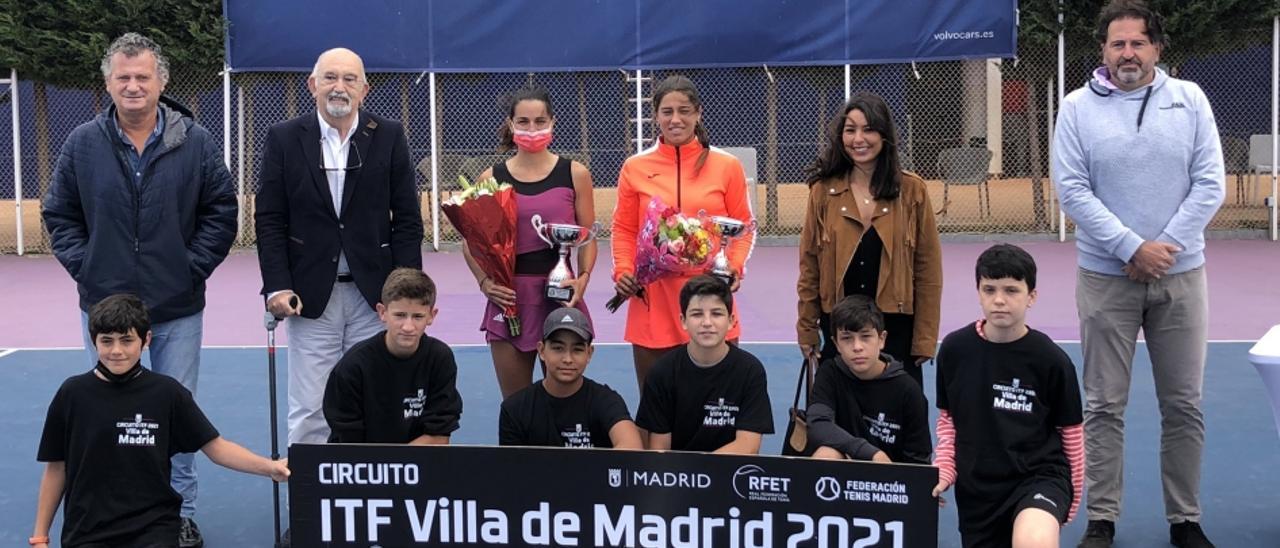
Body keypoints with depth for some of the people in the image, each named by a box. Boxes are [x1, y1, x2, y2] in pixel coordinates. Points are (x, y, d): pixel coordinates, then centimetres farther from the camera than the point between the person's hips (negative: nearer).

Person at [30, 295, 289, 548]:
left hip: (153, 527, -1)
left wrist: (269, 466, -16)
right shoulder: (72, 394, -2)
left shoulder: (167, 392, -4)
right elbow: (56, 467, 6)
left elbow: (215, 446, -1)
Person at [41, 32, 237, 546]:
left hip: (178, 308, -1)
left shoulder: (195, 142, -4)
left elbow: (222, 212, 3)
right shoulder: (83, 143, -1)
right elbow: (58, 215, 7)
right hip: (104, 305, 1)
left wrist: (195, 266, -5)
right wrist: (83, 267, -3)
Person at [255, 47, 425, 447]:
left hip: (375, 295, 0)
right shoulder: (284, 139, 3)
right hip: (312, 297, 0)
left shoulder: (389, 137, 4)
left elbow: (407, 219, 3)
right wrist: (277, 286, -7)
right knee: (309, 413, 3)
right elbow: (269, 221, 3)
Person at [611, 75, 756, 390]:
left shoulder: (726, 165, 3)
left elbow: (744, 226, 8)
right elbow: (624, 229, 10)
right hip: (652, 301, 1)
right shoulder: (635, 168, 5)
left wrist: (735, 267, -8)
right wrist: (623, 271, -5)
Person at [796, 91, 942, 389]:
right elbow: (809, 267, 4)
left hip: (897, 330, -1)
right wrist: (807, 330, 2)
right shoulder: (823, 191, 1)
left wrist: (925, 338, -3)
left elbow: (928, 270, -1)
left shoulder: (912, 190, -2)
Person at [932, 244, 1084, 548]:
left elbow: (1070, 433, 2)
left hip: (1040, 477, -3)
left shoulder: (1052, 360, -10)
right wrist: (944, 471, -3)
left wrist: (1070, 500, 9)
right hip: (976, 485, 4)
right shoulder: (954, 349, -5)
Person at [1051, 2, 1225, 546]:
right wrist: (1132, 248, -14)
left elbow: (1210, 183, 0)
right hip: (1105, 277, -1)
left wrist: (1168, 246, -11)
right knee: (1104, 405, 3)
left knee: (1183, 404, 7)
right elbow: (1072, 190, -7)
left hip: (1181, 276, 2)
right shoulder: (1078, 108, 0)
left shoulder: (1189, 99, 3)